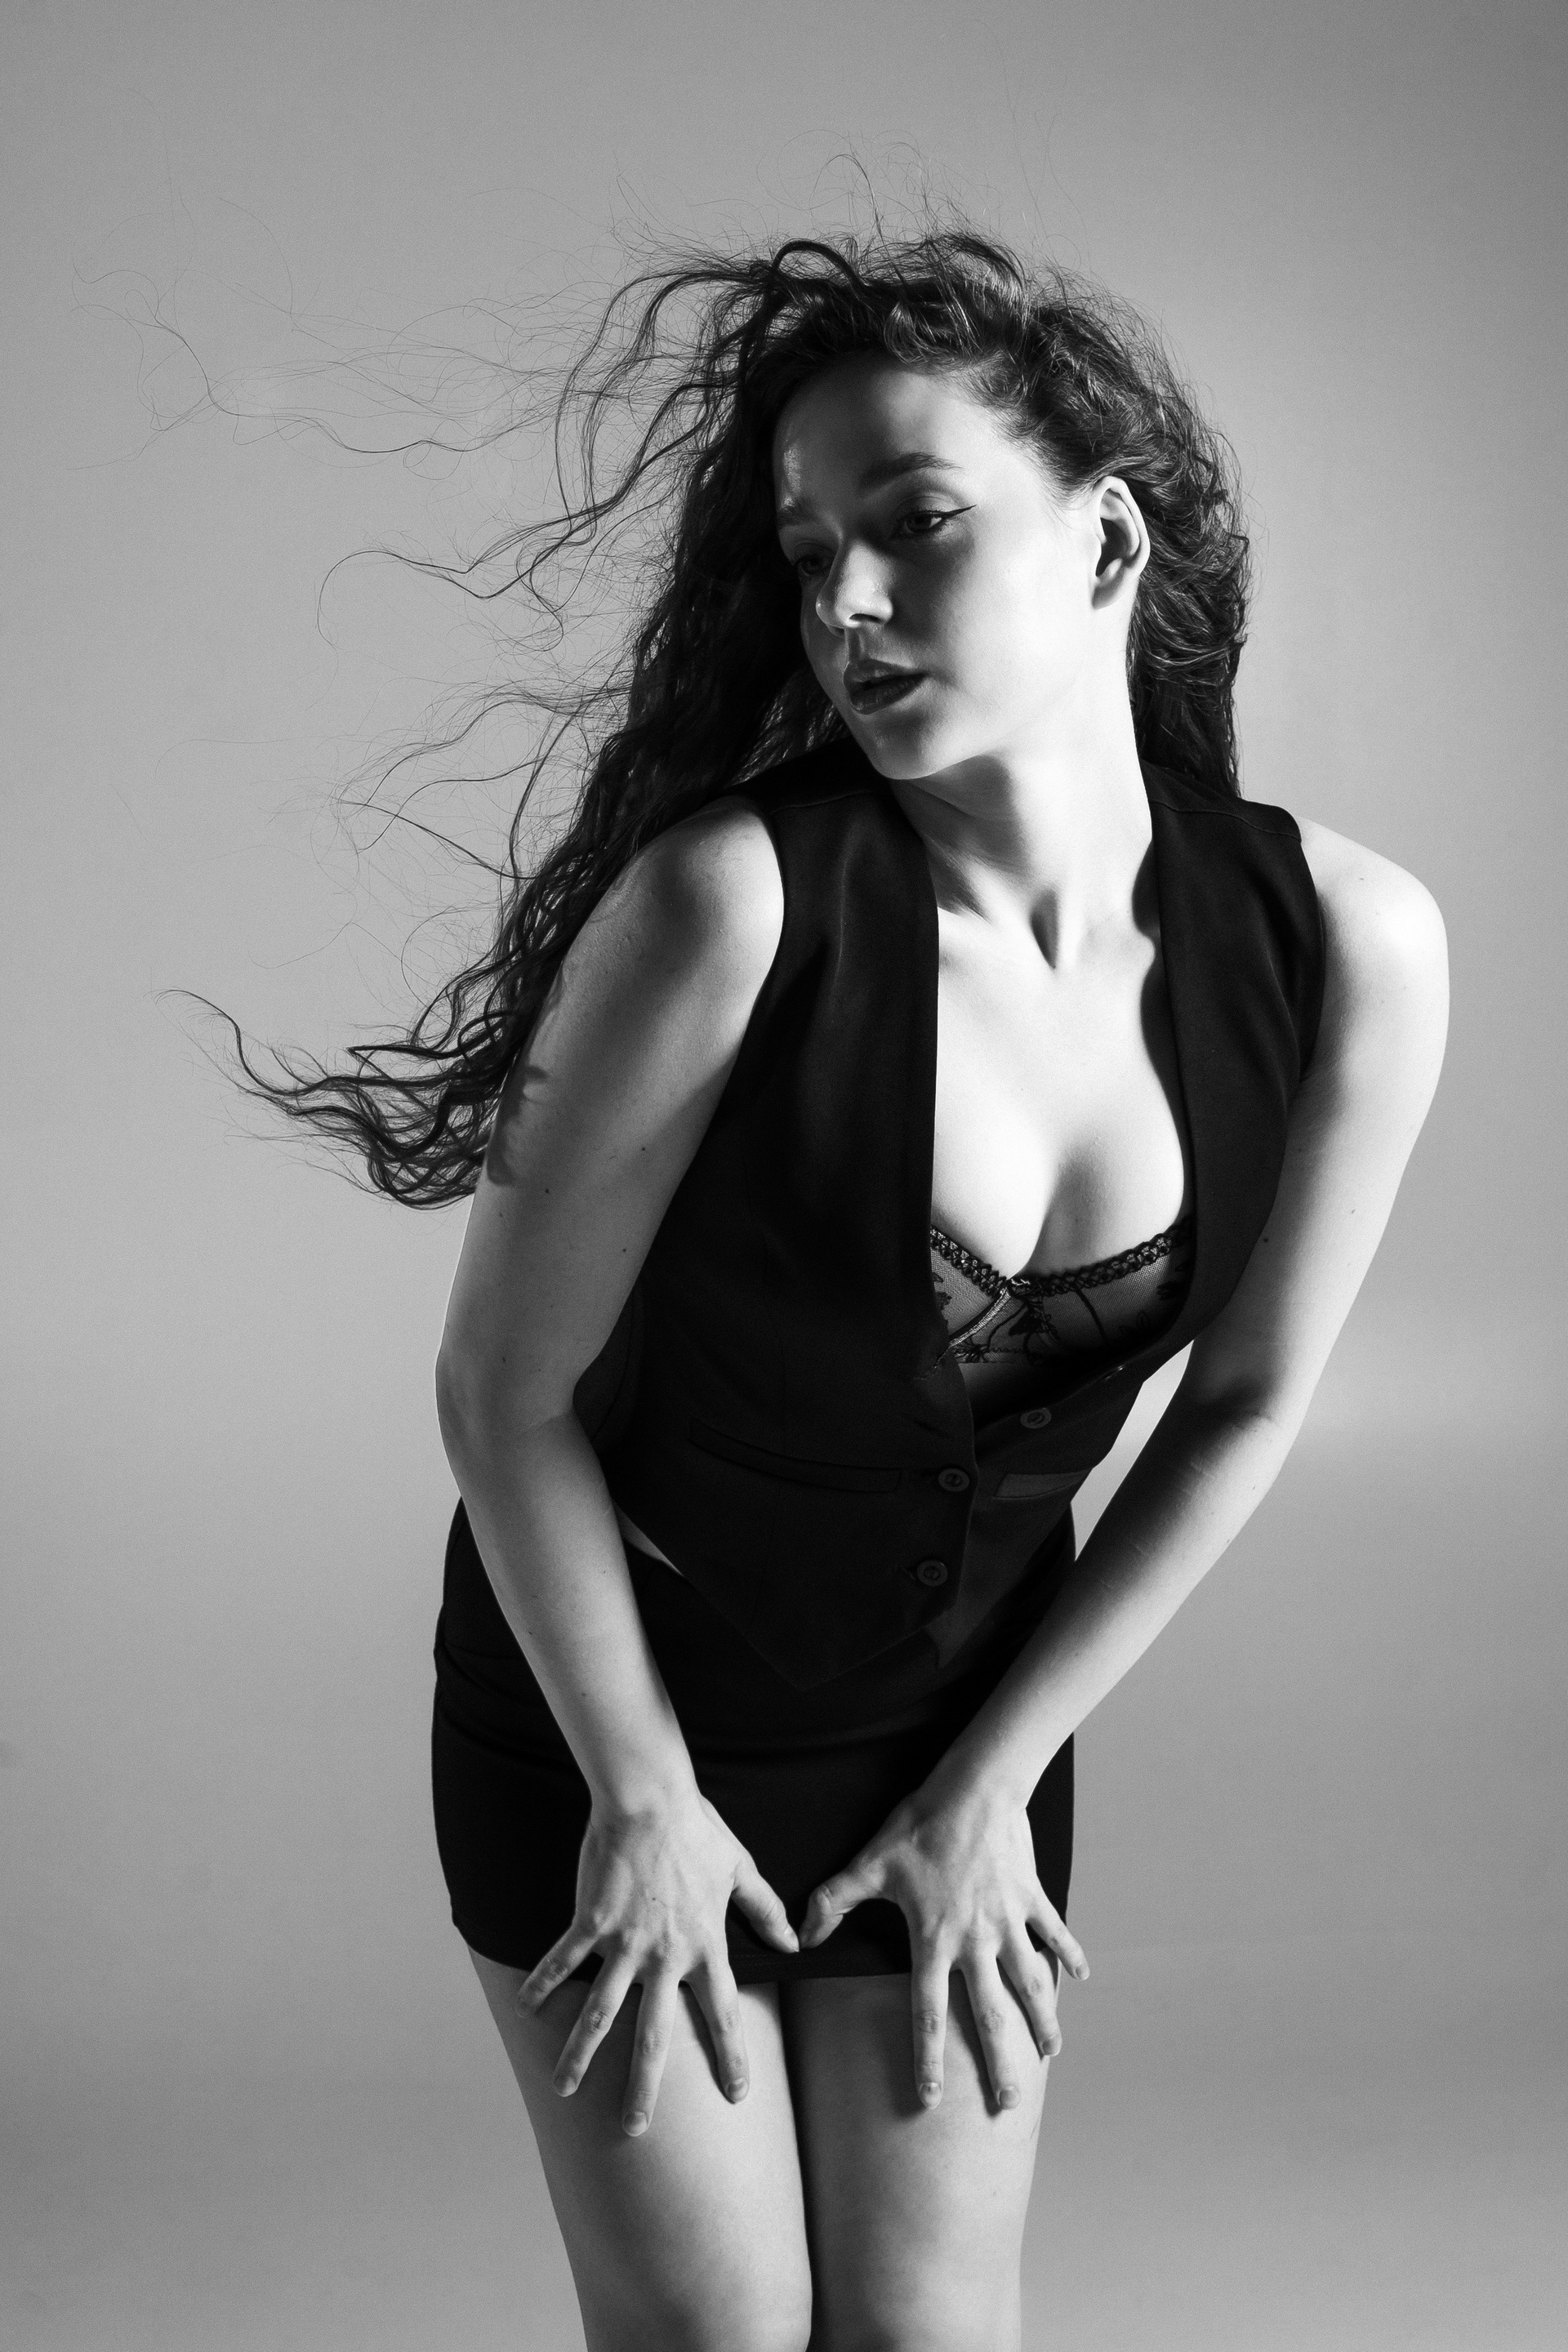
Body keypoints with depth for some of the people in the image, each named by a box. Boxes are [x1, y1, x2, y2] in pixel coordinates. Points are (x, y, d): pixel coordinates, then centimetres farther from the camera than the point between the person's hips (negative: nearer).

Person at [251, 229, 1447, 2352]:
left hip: (971, 1716, 3)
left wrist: (996, 1781, 0)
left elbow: (1247, 1403, -4)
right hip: (611, 1703, -2)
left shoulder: (1347, 947, -17)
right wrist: (645, 1794, -8)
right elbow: (506, 1389, -17)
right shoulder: (736, 906, -28)